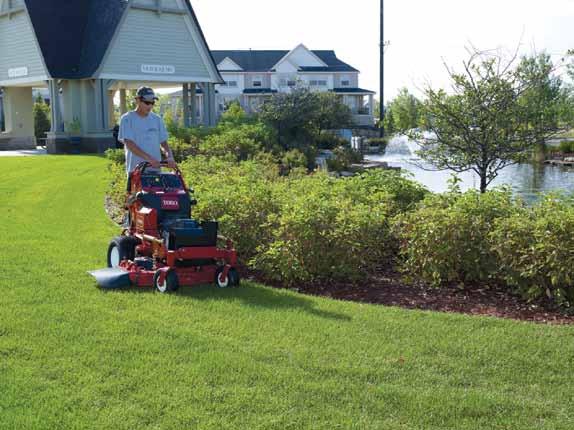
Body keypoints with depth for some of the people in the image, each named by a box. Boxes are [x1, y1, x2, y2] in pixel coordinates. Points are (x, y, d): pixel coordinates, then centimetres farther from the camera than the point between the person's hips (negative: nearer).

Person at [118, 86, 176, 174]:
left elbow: (163, 142, 12)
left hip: (155, 168, 4)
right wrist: (149, 158, -25)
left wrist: (169, 156, -11)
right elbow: (129, 144, -13)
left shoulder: (157, 119, 12)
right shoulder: (127, 119, -2)